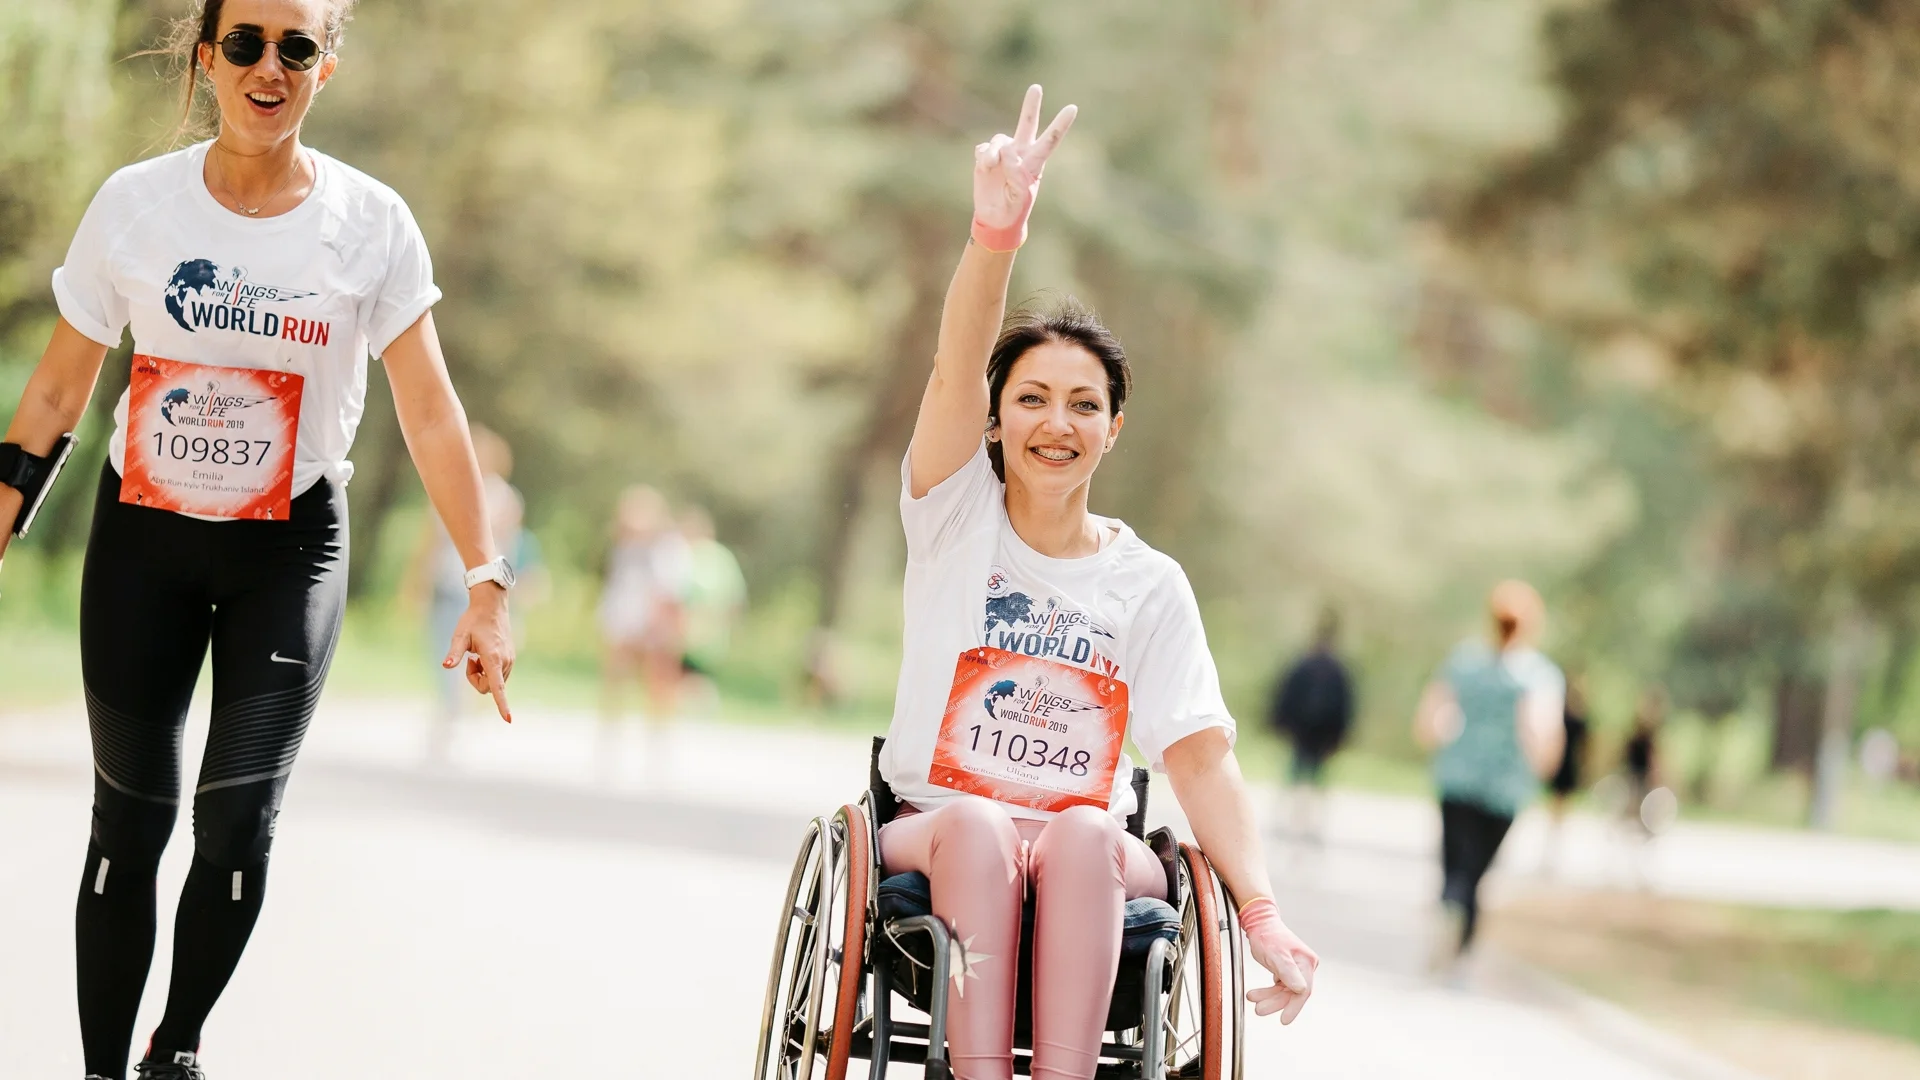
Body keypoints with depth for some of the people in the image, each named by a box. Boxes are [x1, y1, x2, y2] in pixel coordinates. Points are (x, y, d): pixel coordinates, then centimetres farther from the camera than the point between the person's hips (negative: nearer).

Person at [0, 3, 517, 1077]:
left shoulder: (371, 222, -8)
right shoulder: (136, 204, -6)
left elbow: (432, 413, -8)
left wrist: (487, 584, -14)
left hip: (292, 546, -1)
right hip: (143, 541, 1)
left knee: (237, 820, -8)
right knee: (130, 825, 1)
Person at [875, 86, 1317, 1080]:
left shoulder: (1150, 585, 8)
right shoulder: (956, 514, 6)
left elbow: (1201, 758, 0)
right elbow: (954, 373, -13)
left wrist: (1264, 916, -16)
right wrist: (998, 230, -32)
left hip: (1094, 855, 1)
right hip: (940, 829, 0)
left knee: (1082, 835, -34)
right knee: (977, 823, -35)